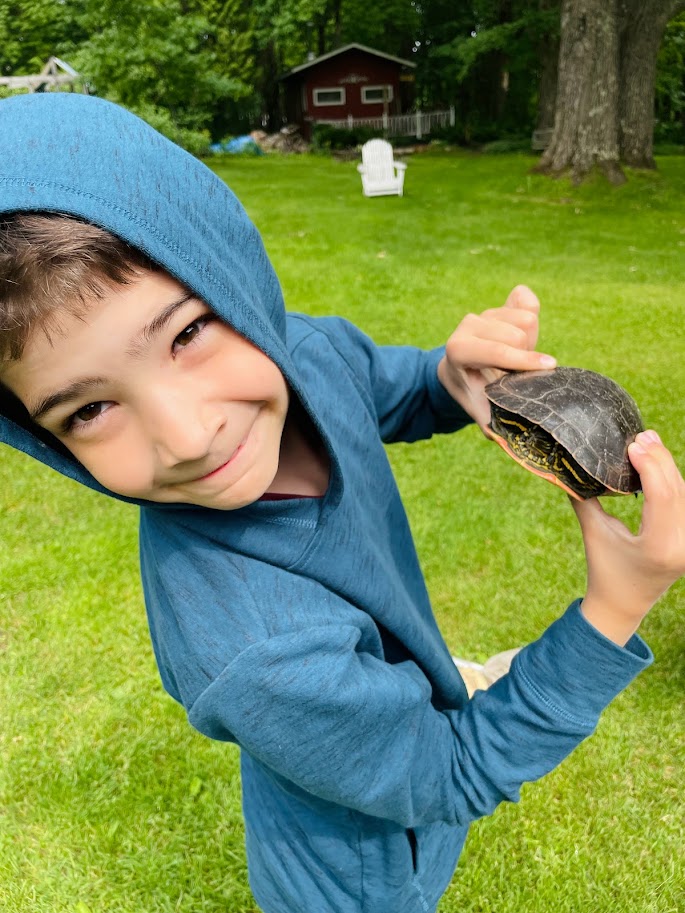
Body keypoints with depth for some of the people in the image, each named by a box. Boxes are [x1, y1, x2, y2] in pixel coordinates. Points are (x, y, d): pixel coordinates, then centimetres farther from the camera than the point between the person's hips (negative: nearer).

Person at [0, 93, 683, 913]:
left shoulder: (313, 350, -24)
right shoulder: (256, 657, -43)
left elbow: (396, 394, 1)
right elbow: (458, 775, -26)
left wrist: (453, 377, -22)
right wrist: (616, 609, -35)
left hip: (393, 707, 6)